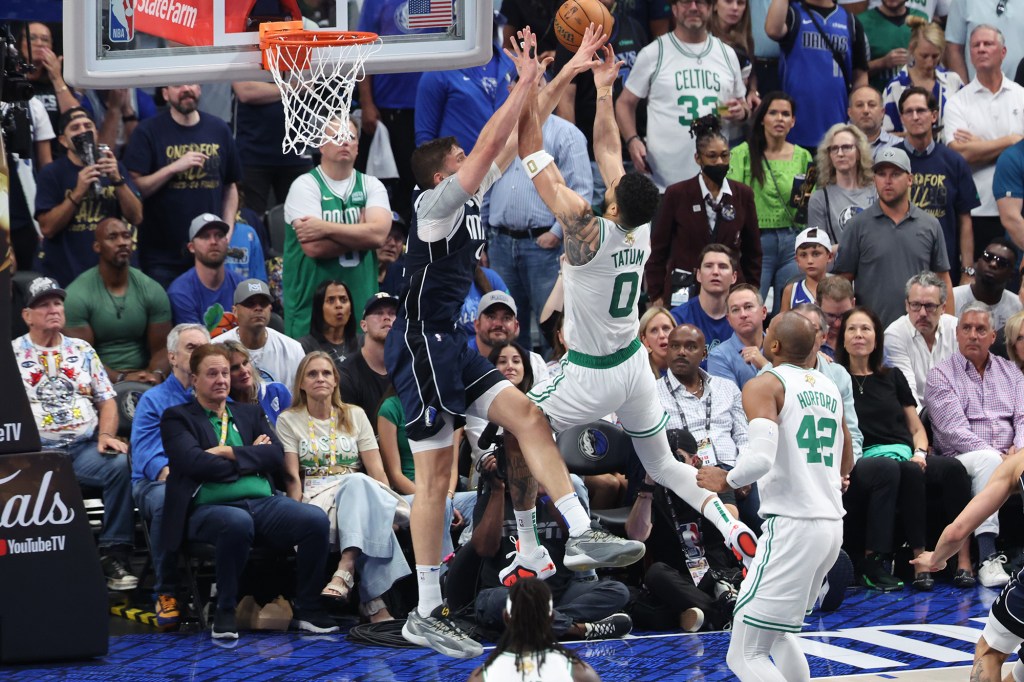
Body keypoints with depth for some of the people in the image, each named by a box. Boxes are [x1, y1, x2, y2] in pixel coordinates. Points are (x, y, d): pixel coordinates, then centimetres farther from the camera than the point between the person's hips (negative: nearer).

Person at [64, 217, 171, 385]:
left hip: (143, 379, 3)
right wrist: (121, 378, -24)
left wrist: (157, 374, -18)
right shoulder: (77, 295, -4)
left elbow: (161, 348, 5)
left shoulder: (153, 291, 7)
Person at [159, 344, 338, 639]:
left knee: (316, 519, -25)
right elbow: (193, 462, -7)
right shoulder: (177, 418, 12)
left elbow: (276, 456, 9)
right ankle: (225, 612, -21)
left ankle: (306, 609, -9)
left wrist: (229, 453, -4)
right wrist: (250, 455, 1)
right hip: (210, 507, -4)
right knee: (238, 523, -41)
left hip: (264, 502, 4)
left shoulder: (250, 414, 26)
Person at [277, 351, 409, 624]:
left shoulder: (355, 415, 19)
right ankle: (375, 601, -46)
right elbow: (292, 476, 1)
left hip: (358, 494, 2)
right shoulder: (289, 421, 13)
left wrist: (389, 504, -6)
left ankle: (345, 571, -54)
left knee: (358, 483, -40)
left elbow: (376, 469, 10)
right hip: (315, 498, -2)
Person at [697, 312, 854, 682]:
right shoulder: (829, 387, 15)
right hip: (832, 523, 8)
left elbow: (760, 458, -24)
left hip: (792, 525, -8)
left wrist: (726, 480, -6)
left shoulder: (764, 386, -8)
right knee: (778, 631, 29)